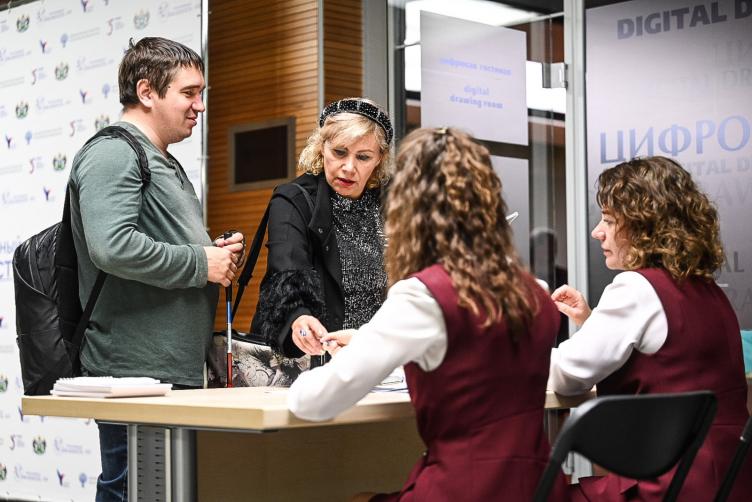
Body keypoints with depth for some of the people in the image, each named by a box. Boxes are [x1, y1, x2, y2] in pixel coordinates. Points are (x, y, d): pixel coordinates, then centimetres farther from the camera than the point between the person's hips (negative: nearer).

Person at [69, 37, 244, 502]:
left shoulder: (165, 163, 23)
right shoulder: (113, 153, -9)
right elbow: (111, 247, -24)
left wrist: (216, 255, 12)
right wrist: (201, 263, -14)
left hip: (180, 372, 10)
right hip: (136, 373, -10)